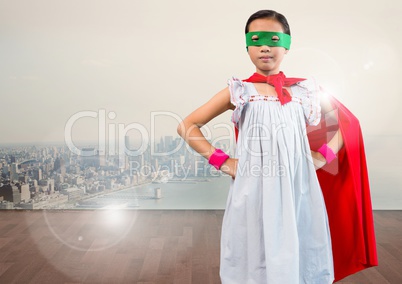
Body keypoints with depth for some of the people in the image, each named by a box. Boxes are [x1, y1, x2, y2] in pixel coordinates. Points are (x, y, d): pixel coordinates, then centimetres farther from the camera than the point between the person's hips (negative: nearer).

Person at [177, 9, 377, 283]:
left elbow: (348, 121, 18)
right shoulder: (239, 92, 0)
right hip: (254, 193, -1)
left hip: (297, 191, 2)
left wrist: (324, 156, 4)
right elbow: (188, 126, 1)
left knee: (297, 259, 10)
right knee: (255, 261, 8)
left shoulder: (305, 90, 4)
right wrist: (221, 161, -5)